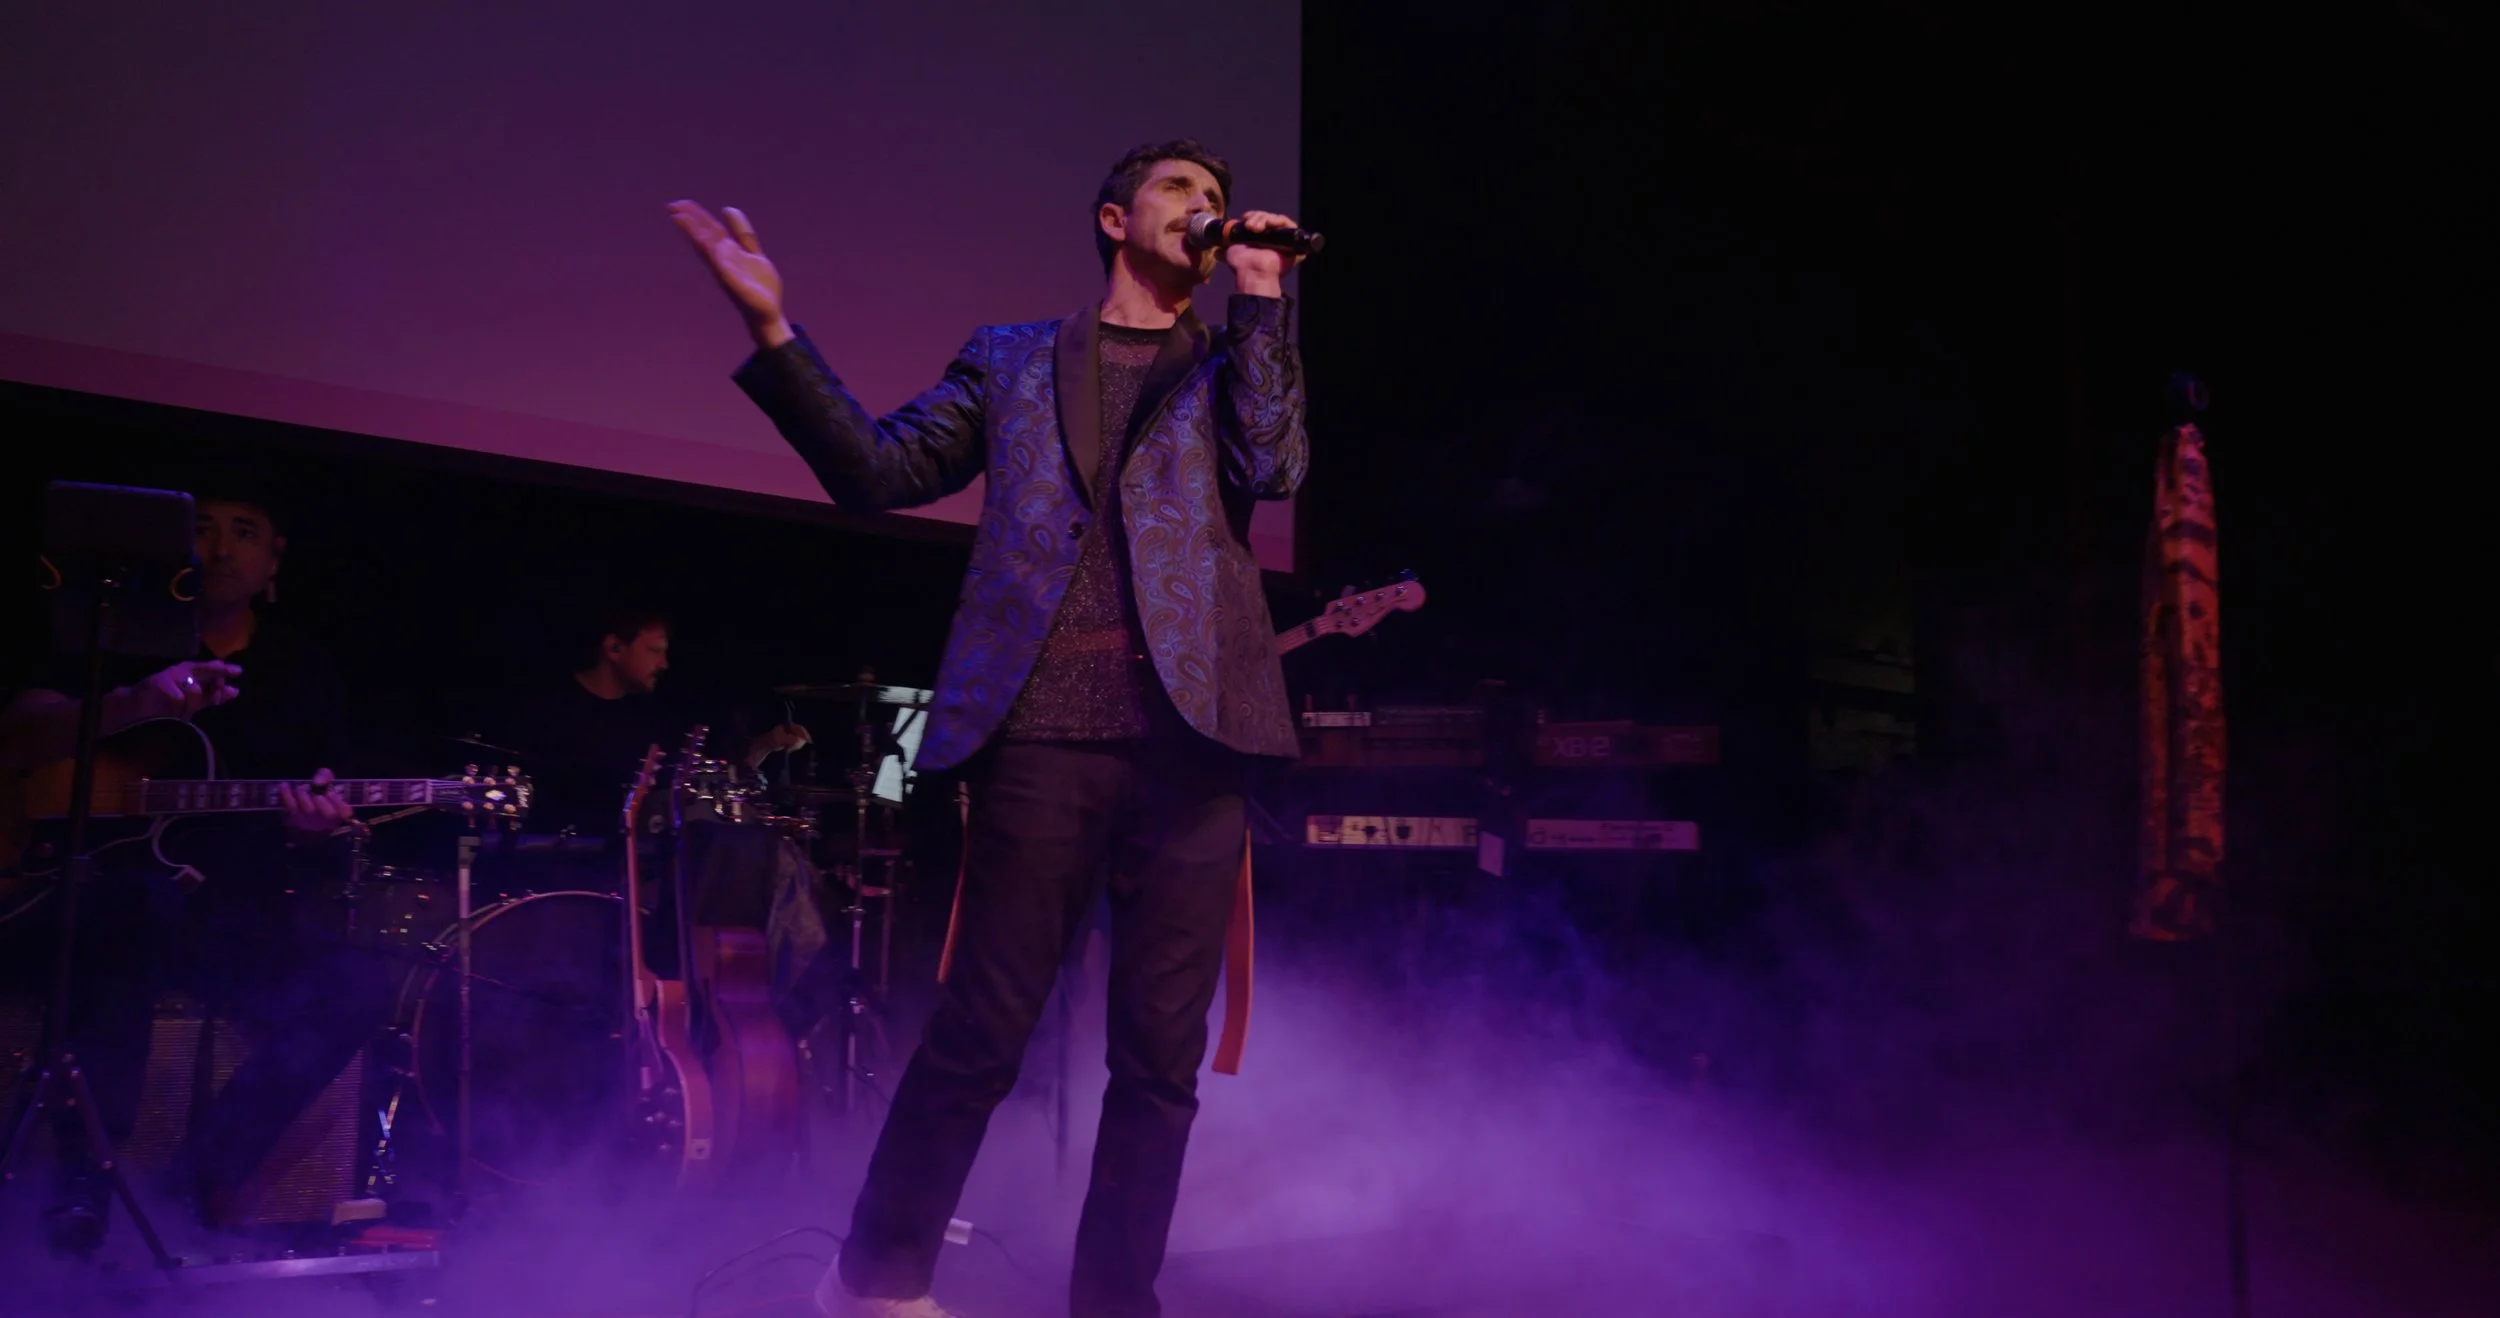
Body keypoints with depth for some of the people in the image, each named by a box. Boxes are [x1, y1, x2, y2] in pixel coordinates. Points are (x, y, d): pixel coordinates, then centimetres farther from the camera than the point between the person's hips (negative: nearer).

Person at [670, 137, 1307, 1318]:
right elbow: (877, 470, 9)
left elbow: (1273, 469, 0)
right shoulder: (1012, 358, 18)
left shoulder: (1232, 365, 20)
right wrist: (775, 333, -1)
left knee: (1162, 1047, 3)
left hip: (1193, 731, 2)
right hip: (1044, 729, -1)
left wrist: (1261, 296, 1)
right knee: (983, 1025, 0)